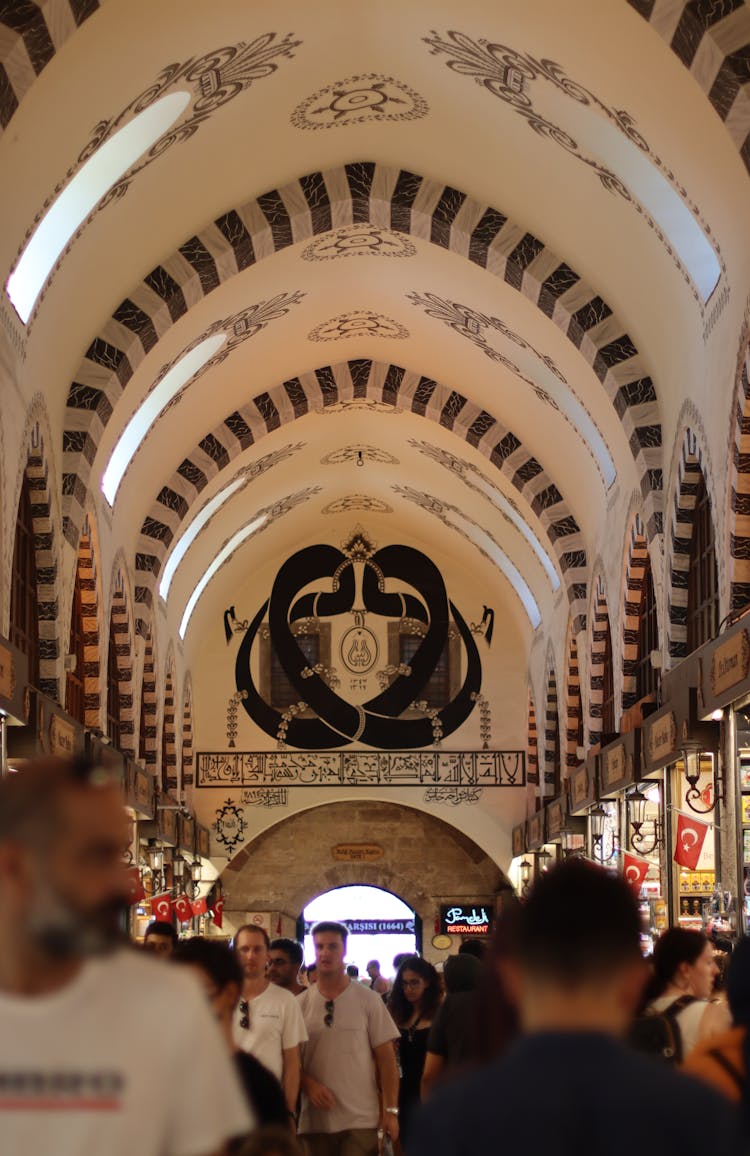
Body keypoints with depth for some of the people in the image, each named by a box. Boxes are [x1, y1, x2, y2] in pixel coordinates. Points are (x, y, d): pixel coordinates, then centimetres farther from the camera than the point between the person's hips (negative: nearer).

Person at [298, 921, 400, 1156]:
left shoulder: (368, 1000, 0)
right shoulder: (300, 1004, 5)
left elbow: (386, 1058, 0)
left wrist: (391, 1110, -6)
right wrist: (308, 1084, -13)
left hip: (361, 1119, -2)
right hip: (315, 1120, 2)